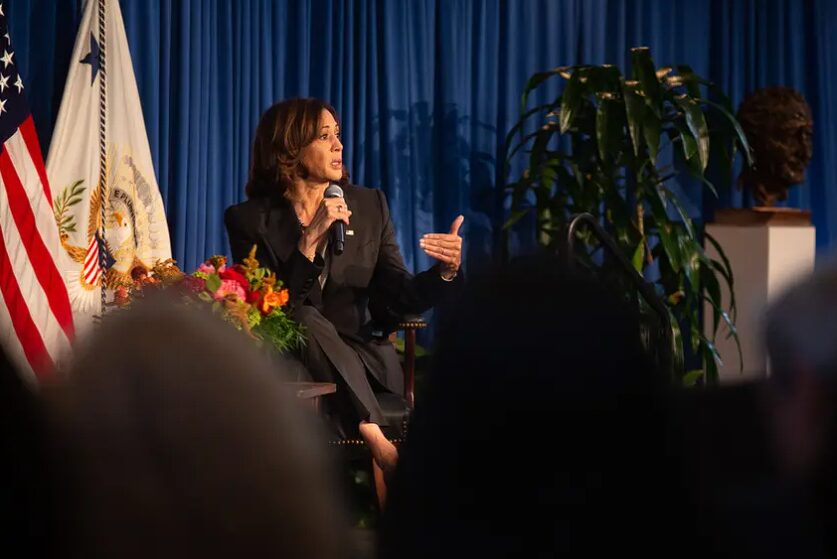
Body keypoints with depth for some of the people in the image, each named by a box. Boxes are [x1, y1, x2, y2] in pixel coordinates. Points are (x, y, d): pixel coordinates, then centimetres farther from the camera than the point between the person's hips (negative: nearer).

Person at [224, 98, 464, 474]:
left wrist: (445, 272, -16)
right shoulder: (249, 219, 0)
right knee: (305, 319, -34)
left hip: (361, 358, 2)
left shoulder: (370, 206, 9)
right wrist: (309, 241, -18)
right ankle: (376, 440, -39)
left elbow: (399, 298, 5)